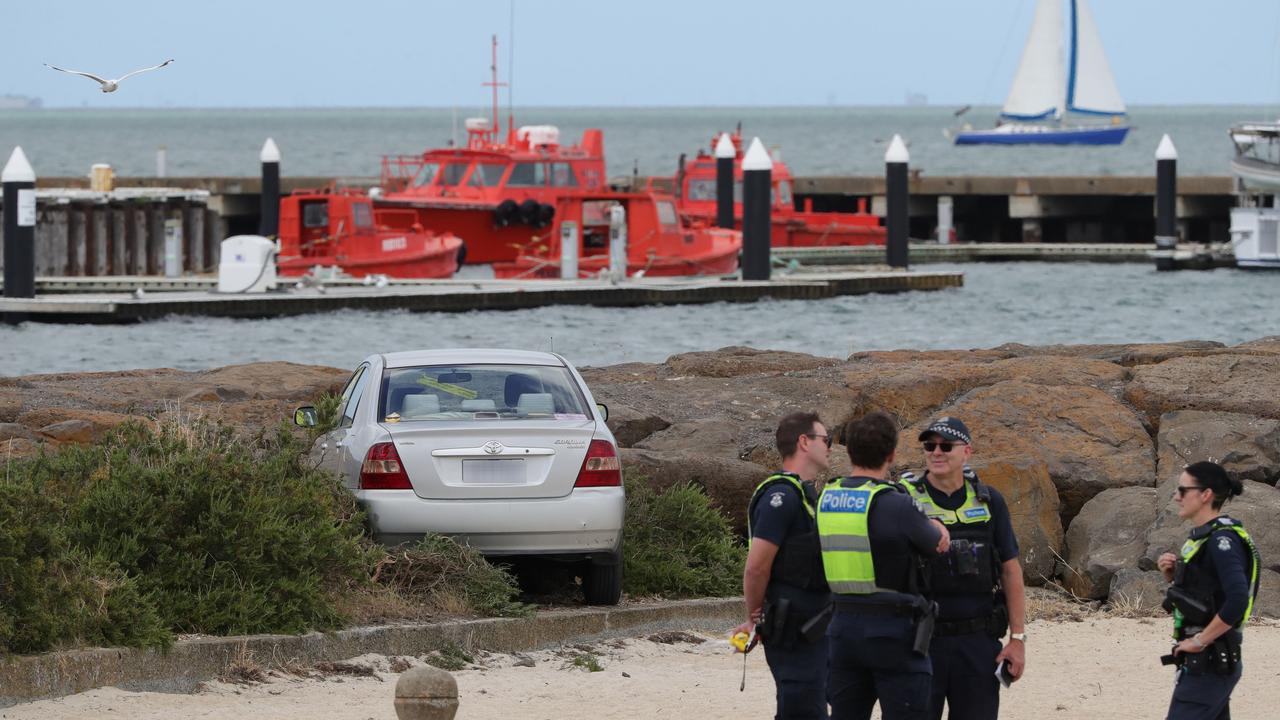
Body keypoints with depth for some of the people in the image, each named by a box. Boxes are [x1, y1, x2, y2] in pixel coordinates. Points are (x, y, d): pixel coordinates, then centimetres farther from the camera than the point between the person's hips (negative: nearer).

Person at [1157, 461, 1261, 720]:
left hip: (1208, 662, -10)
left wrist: (1200, 640, -21)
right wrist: (1172, 574, 5)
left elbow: (1237, 601, -28)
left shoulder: (1222, 540, -17)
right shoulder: (1202, 535, 13)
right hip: (1211, 660, 10)